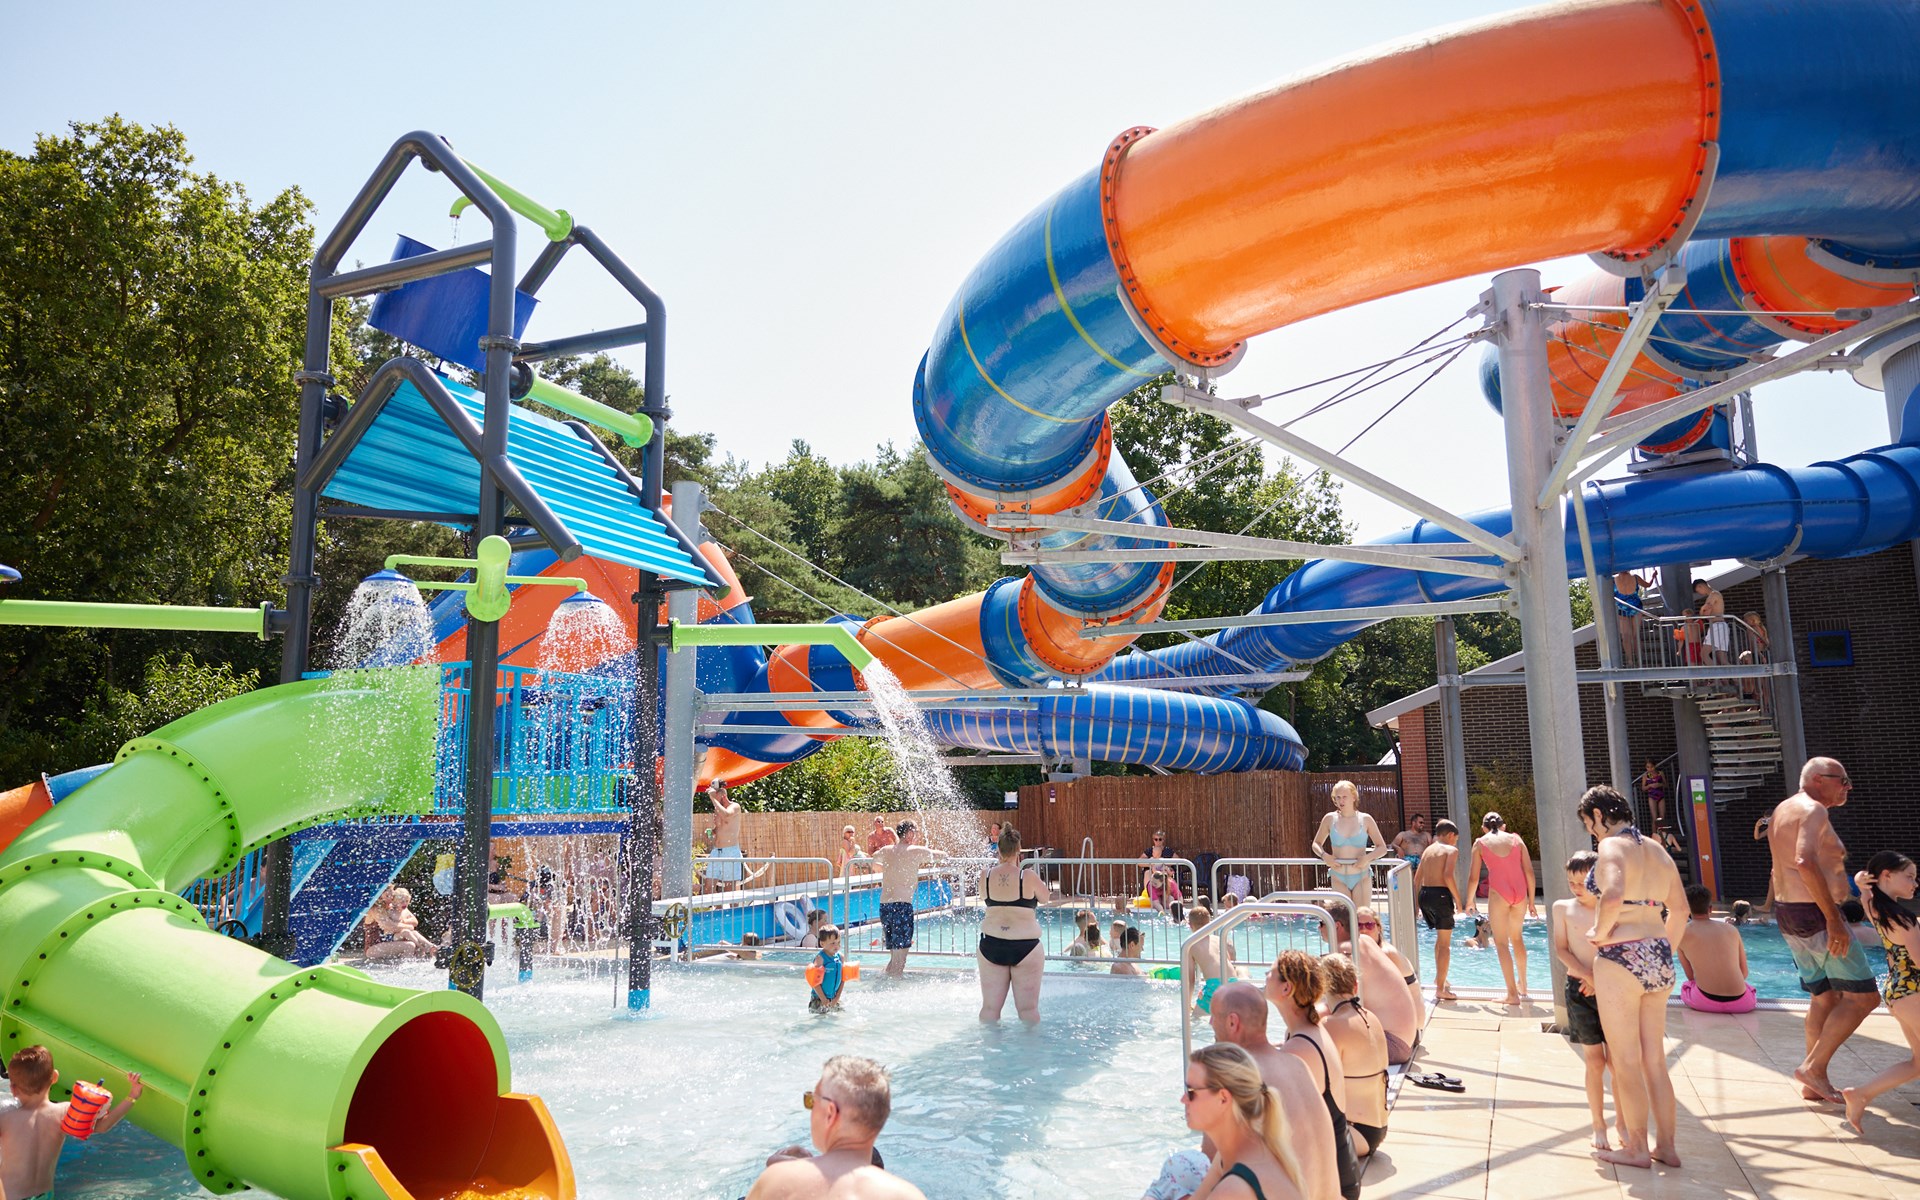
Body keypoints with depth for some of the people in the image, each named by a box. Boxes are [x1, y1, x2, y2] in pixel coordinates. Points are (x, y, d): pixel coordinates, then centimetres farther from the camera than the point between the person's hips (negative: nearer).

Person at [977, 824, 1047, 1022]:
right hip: (1025, 946, -3)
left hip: (991, 945, 3)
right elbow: (1045, 897, 7)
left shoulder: (986, 876, -2)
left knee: (990, 1006, 11)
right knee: (1028, 1007, 6)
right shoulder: (1028, 876, -10)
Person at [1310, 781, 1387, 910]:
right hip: (1339, 878, 1)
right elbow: (1316, 844, 13)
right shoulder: (1330, 819, 3)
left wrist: (1368, 857, -14)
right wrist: (1324, 855, -8)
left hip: (1361, 877, -1)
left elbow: (1382, 848, 5)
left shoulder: (1365, 820, 1)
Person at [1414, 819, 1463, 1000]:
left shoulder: (1427, 850, 17)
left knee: (1440, 937, 27)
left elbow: (1417, 879, 16)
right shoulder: (1451, 850, -3)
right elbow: (1448, 876, -18)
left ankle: (1439, 977, 40)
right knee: (1445, 943, 1)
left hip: (1424, 894, 7)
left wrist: (1417, 903, 22)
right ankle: (1440, 989, -1)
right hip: (1441, 894, -7)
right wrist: (1458, 900, -10)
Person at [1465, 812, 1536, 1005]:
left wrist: (1470, 900, 20)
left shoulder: (1481, 843, 7)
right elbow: (1529, 871, 8)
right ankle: (1522, 985, 36)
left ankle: (1512, 994, -1)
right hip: (1520, 891, 4)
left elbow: (1474, 876, 6)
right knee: (1516, 937, 24)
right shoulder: (1516, 839, 12)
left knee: (1501, 943, 3)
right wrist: (1531, 901, 15)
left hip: (1498, 892, -4)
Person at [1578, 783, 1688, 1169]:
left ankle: (1636, 1148, 15)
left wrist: (1600, 932, -16)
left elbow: (1613, 896, -32)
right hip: (1658, 958, 8)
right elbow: (1680, 908, 18)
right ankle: (1666, 1145, 25)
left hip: (1621, 960, -8)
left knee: (1625, 1060, 5)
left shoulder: (1613, 847, -14)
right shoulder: (1656, 849, 11)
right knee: (1654, 1058, 17)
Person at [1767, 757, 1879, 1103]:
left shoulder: (1783, 809, 17)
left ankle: (1815, 1084, 18)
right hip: (1815, 915, -10)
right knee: (1863, 996, -4)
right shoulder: (1813, 810, -14)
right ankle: (1812, 1067, -4)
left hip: (1789, 915, 10)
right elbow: (1805, 862, -29)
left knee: (1825, 997, 15)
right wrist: (1833, 919, -28)